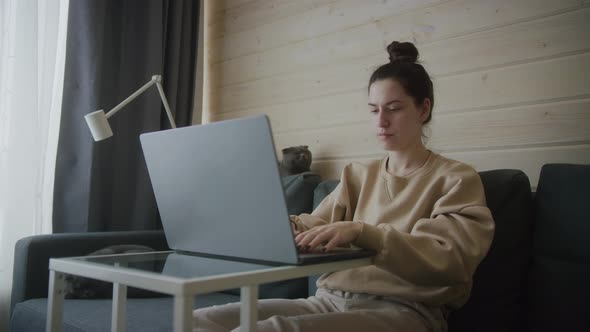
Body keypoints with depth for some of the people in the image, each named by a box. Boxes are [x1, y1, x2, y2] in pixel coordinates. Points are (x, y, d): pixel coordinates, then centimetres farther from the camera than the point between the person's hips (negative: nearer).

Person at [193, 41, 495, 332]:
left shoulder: (456, 179, 5)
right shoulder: (357, 175, 20)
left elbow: (445, 259, -12)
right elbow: (317, 228, 8)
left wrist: (360, 232, -27)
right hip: (331, 298, 5)